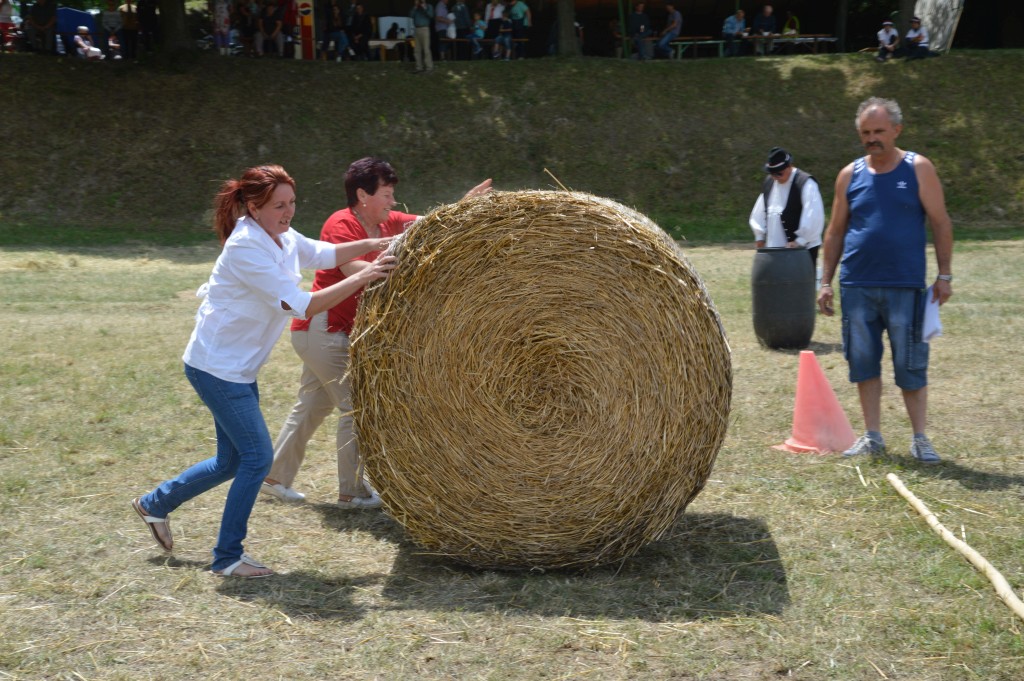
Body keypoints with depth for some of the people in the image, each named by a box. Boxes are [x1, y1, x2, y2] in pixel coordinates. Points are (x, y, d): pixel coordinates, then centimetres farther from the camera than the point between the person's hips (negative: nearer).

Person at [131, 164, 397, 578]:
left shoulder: (282, 238, 3)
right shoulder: (246, 249, -24)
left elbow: (324, 254, 12)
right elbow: (300, 306, -29)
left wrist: (372, 245, -4)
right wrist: (361, 278, -29)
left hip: (238, 369, 9)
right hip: (216, 368, -9)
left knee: (233, 461, 15)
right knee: (258, 456, -8)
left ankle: (155, 504, 35)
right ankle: (228, 558, 4)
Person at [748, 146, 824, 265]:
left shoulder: (805, 183, -11)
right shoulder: (768, 183, 10)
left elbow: (814, 217, -17)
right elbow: (759, 214, 20)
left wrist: (800, 241, -20)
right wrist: (760, 236, 14)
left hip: (802, 250, -7)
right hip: (774, 251, 7)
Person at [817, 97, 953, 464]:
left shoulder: (918, 169, 1)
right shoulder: (850, 174, 8)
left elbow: (941, 223, 1)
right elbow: (835, 231, 13)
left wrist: (944, 275, -4)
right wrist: (826, 281, 8)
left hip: (905, 287, -3)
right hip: (857, 286, 3)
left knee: (910, 365, 0)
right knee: (864, 362, 7)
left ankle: (920, 438, 9)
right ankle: (872, 436, 17)